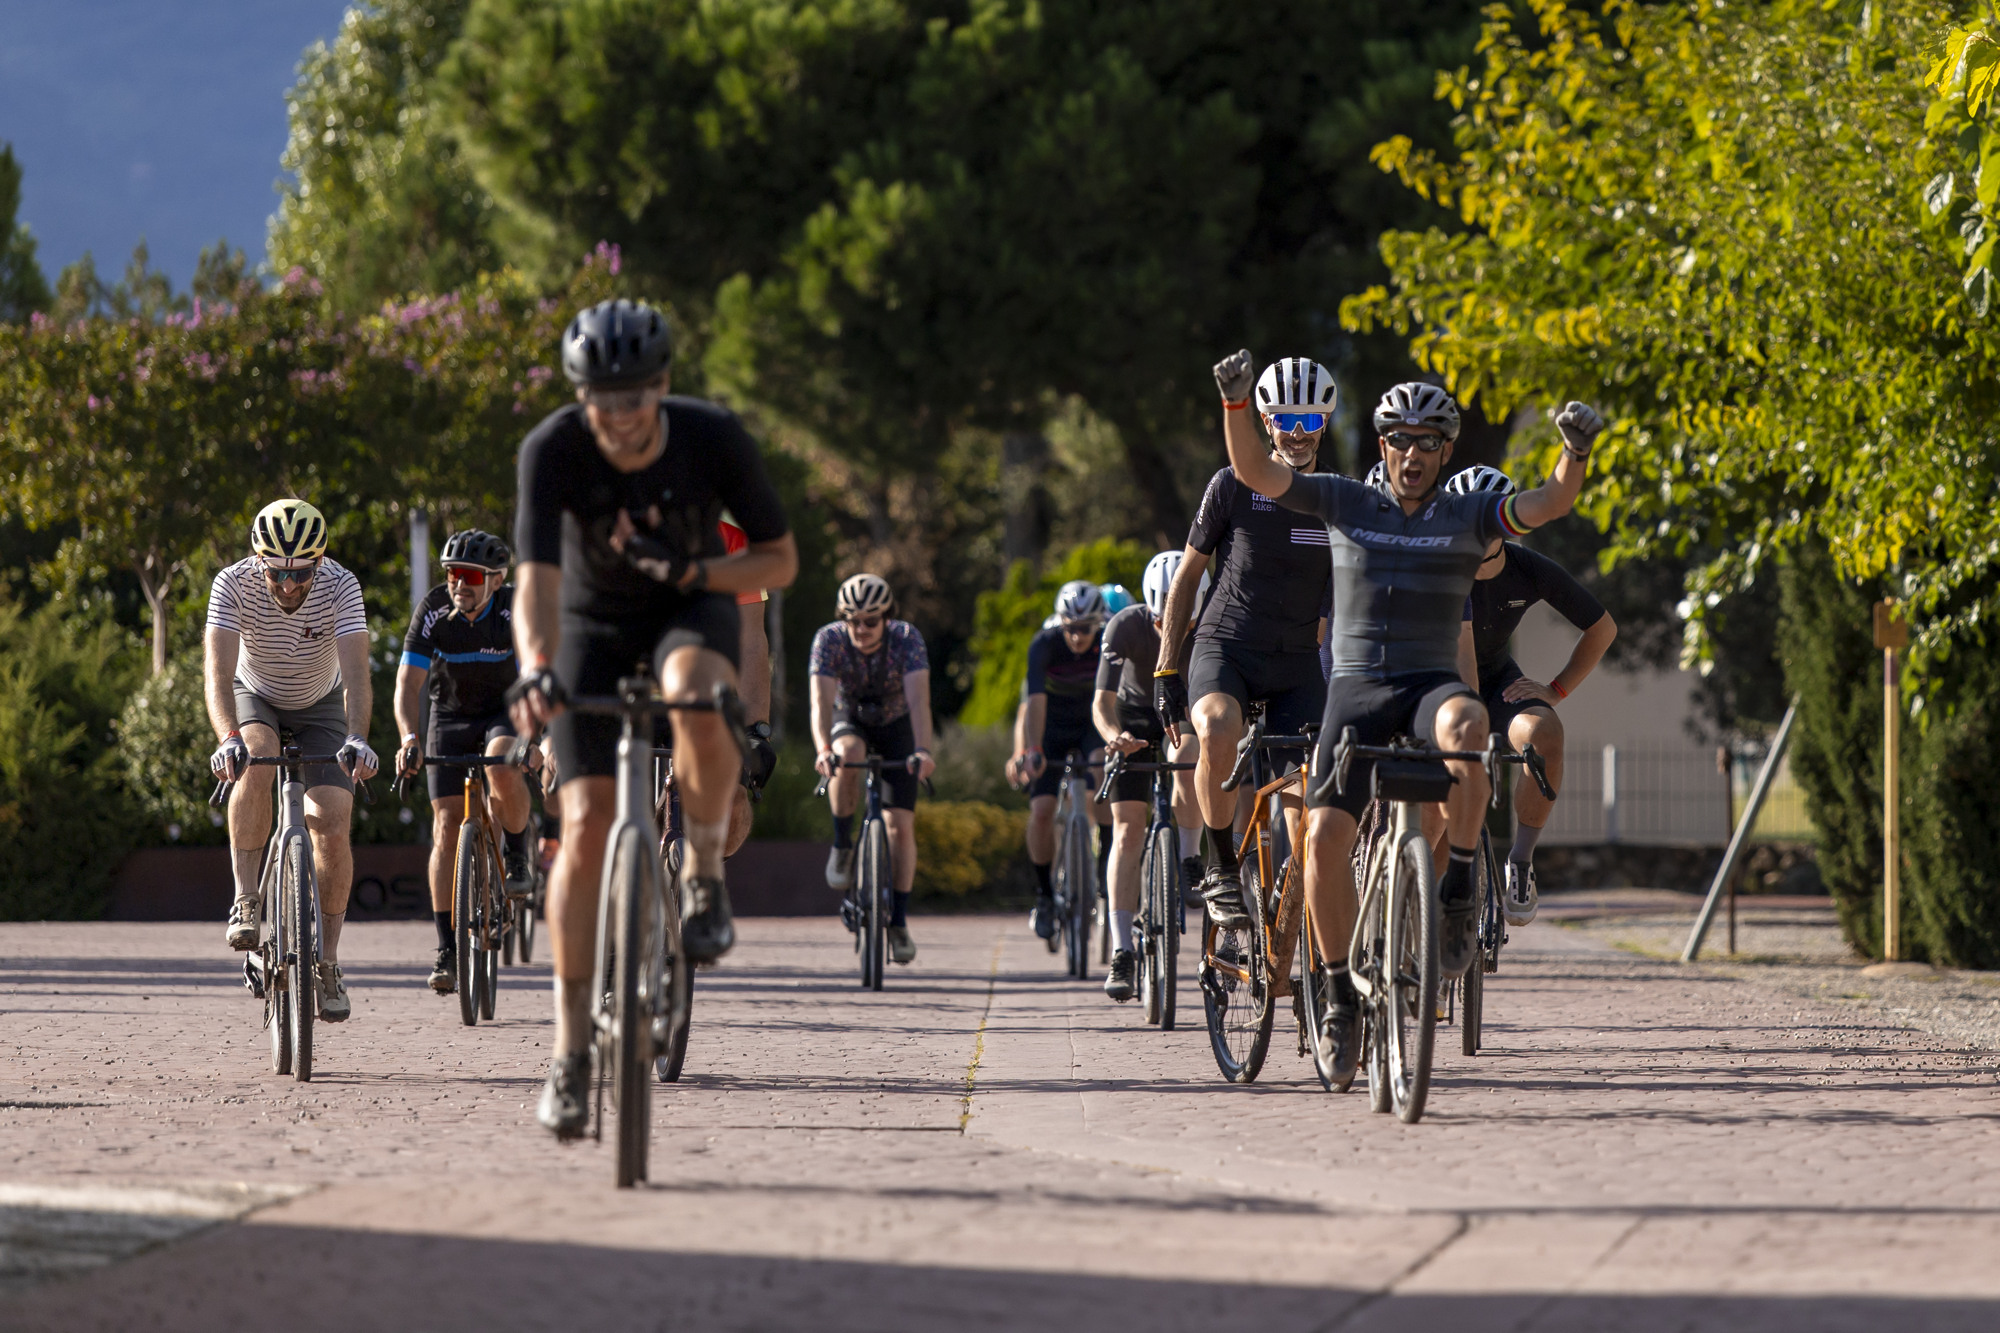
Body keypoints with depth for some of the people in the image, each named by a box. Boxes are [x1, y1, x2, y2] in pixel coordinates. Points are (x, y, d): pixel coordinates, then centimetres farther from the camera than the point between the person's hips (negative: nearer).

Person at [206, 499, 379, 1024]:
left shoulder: (340, 587, -30)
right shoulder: (234, 584, -30)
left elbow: (356, 675, -39)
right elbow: (217, 673, -39)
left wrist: (356, 739, -56)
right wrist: (227, 738, -56)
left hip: (320, 706, 0)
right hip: (255, 698, 0)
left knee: (331, 824, -14)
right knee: (255, 759, -35)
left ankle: (327, 963, 0)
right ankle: (245, 902, -28)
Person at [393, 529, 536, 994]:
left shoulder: (515, 610, -22)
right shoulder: (433, 611, -18)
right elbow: (409, 681, -21)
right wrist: (410, 738, -37)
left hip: (505, 711, -2)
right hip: (450, 715, 2)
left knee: (502, 766, -36)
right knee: (447, 826, -7)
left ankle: (517, 856, -8)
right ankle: (447, 951, -5)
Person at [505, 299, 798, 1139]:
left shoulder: (713, 439, -24)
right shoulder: (553, 450, -26)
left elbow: (781, 562, -13)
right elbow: (537, 580, -36)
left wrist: (690, 570, -31)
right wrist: (535, 668, -55)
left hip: (691, 607, 0)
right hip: (594, 623, 0)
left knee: (697, 696, -38)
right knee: (587, 824, -13)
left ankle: (704, 873, -12)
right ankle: (571, 1049, -7)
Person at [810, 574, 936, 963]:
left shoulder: (906, 638, -28)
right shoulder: (829, 640, -27)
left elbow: (919, 699, -39)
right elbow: (821, 701, -37)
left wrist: (922, 750, -55)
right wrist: (822, 749, -55)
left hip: (896, 727, 0)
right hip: (850, 721, 0)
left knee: (901, 823, -11)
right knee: (848, 756, -37)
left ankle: (899, 921, 0)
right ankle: (842, 846, -16)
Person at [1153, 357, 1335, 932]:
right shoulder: (1234, 486, -2)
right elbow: (1187, 576, 5)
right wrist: (1166, 670, 0)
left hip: (1297, 665, 3)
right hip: (1224, 648, -3)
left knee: (1306, 807, -9)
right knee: (1218, 730, -36)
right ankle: (1221, 870, -20)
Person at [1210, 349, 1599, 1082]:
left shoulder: (1467, 517, 6)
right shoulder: (1346, 503, 8)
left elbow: (1551, 503, -7)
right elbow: (1254, 471, 2)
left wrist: (1575, 452, -27)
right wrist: (1235, 401, -15)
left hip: (1432, 683, -1)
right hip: (1356, 689, 1)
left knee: (1464, 726, -39)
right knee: (1324, 834, -15)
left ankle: (1459, 892, -24)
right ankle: (1341, 993, 1)